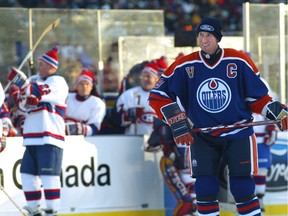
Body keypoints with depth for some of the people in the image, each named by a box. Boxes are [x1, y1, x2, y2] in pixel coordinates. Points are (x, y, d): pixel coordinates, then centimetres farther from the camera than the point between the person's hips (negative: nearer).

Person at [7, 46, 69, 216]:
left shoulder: (58, 82, -4)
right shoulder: (34, 80, 18)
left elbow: (38, 92, -20)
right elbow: (23, 101, 8)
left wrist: (20, 80, -23)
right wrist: (27, 100, -14)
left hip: (50, 137, -8)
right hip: (32, 137, 8)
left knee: (49, 175, -12)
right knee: (28, 174, 8)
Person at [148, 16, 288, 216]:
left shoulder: (239, 62, -9)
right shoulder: (185, 66, -8)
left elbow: (257, 97, 1)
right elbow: (158, 96, -4)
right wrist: (176, 121, -13)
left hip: (238, 133, -1)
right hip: (202, 136, 1)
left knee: (243, 189, -4)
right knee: (205, 189, -3)